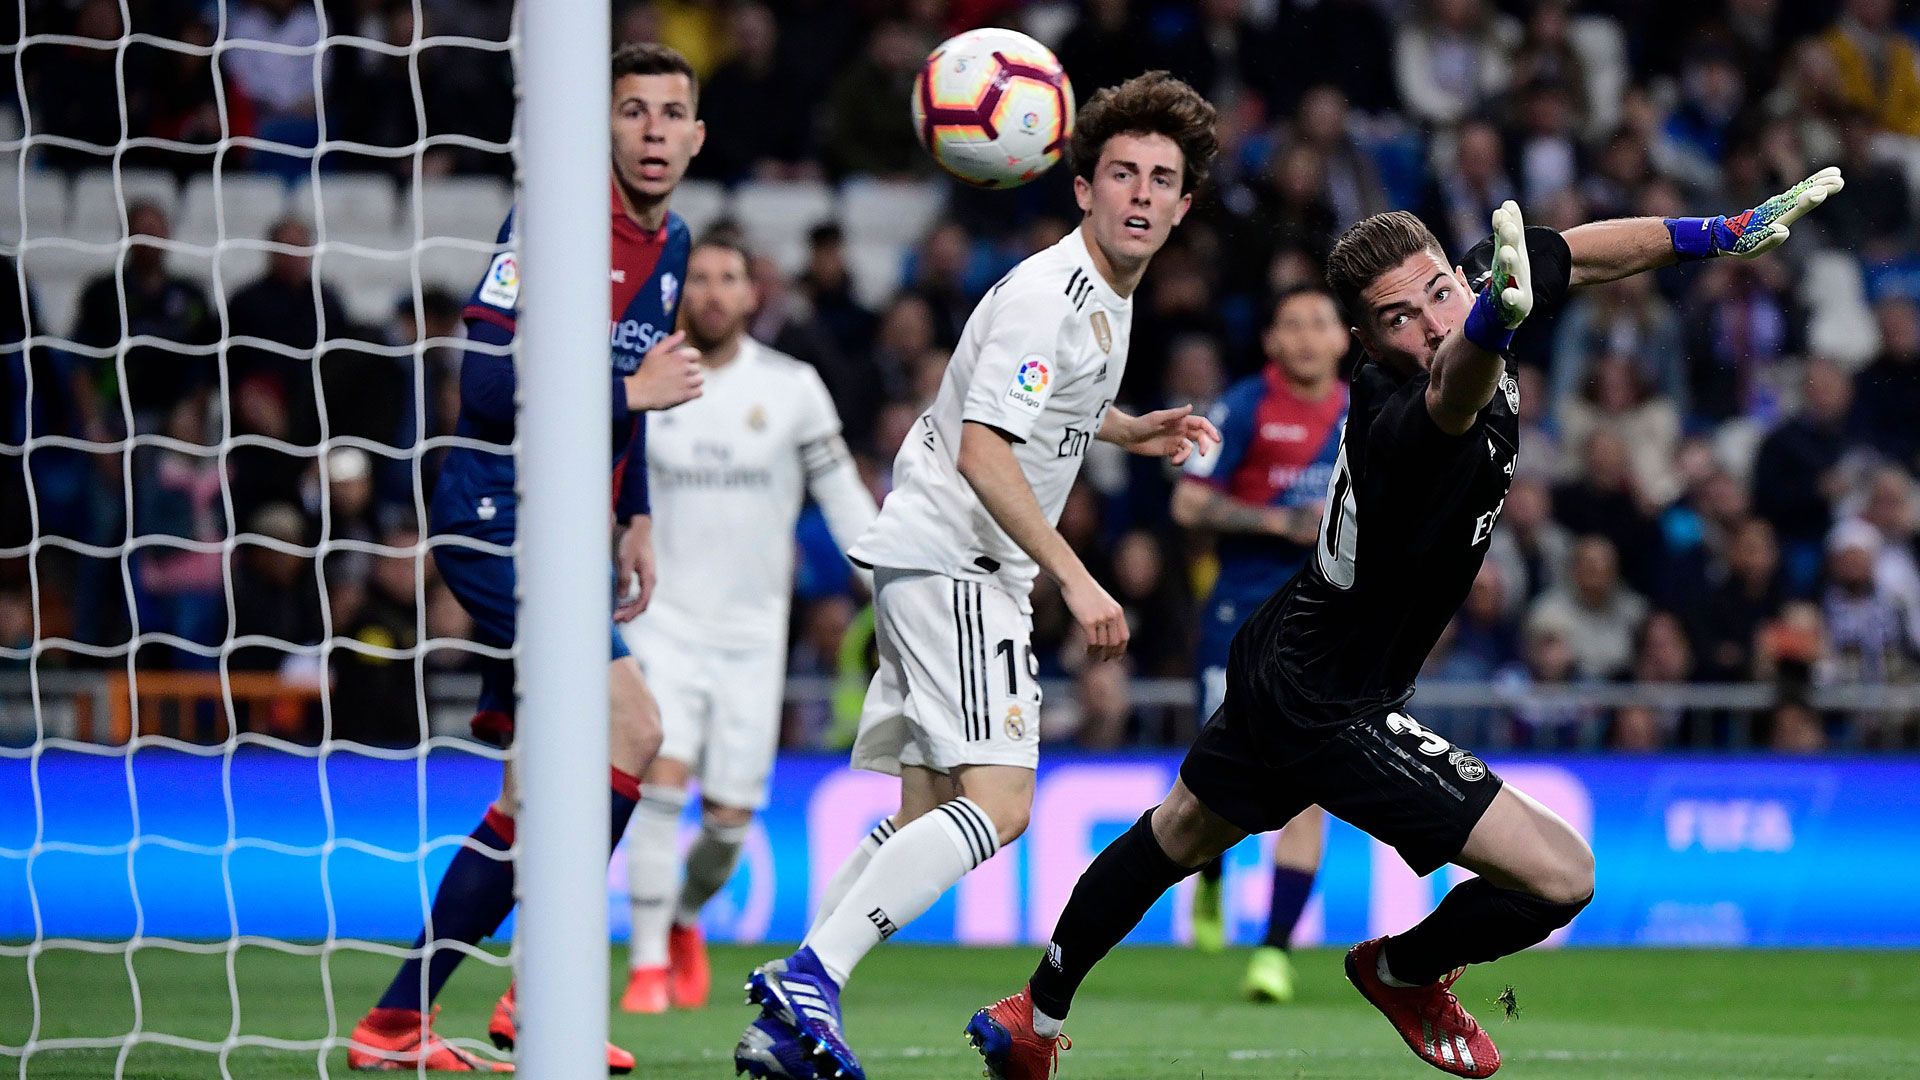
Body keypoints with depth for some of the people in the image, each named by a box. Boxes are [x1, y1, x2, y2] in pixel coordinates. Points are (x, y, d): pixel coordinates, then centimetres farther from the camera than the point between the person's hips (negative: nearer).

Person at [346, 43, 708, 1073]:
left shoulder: (670, 244, 14)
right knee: (629, 726, -19)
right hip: (499, 515, -10)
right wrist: (632, 390, -18)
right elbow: (487, 389, -22)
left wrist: (634, 520, 23)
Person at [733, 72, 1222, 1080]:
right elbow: (983, 454, -23)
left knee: (927, 812, 9)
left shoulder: (1106, 295, 15)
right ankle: (809, 982, -24)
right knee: (997, 804, -19)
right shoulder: (1046, 297, -17)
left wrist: (1133, 430, 25)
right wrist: (1075, 581, -24)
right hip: (945, 559, -10)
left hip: (968, 569, 10)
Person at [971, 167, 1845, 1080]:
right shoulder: (1406, 426, -37)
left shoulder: (1473, 278, -12)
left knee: (1177, 836, 31)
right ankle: (1402, 973, 20)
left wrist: (1726, 232, 8)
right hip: (1332, 713, -10)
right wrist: (1495, 321, -84)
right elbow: (1452, 394, -63)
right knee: (1561, 877, -10)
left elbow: (1576, 252, 6)